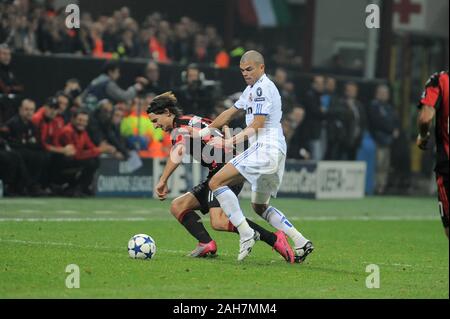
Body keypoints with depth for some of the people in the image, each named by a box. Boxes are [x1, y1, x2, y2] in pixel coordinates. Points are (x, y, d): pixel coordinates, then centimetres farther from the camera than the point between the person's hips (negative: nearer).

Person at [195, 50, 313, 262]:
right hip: (275, 153, 11)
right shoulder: (253, 89, 24)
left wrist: (230, 142, -19)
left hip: (265, 148, -11)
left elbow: (256, 126, -15)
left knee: (216, 183, -14)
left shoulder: (263, 88, -8)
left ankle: (246, 233, -22)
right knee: (259, 206, 18)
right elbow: (230, 113, 31)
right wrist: (204, 132, 30)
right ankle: (301, 243, 9)